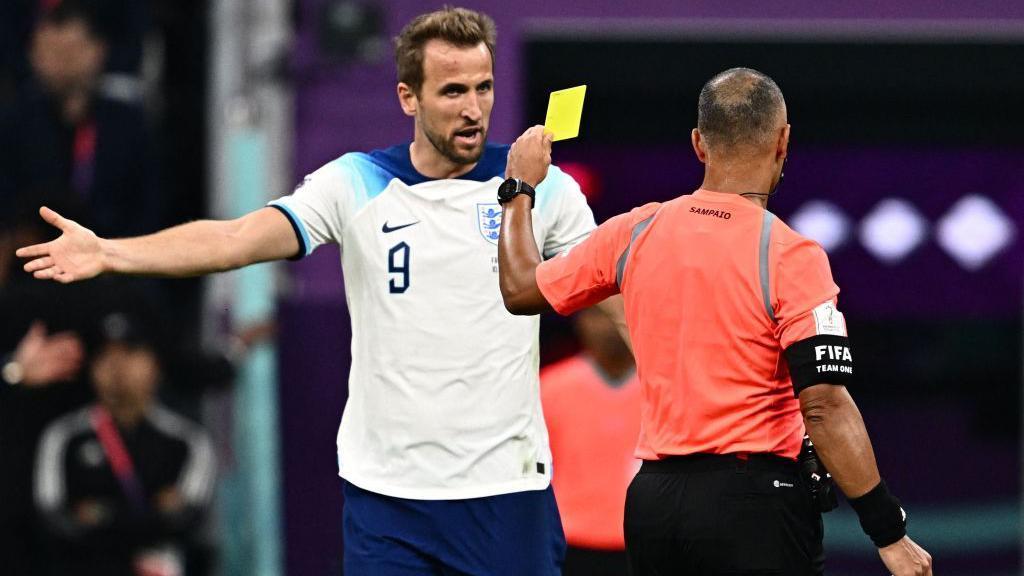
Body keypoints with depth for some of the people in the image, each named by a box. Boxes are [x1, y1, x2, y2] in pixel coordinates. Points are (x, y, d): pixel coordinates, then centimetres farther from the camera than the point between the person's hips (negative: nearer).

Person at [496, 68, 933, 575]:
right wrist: (889, 534, -15)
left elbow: (521, 290, 18)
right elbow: (824, 406, -18)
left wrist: (520, 188, 34)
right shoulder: (790, 256, -12)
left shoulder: (636, 233, 4)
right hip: (755, 502, -6)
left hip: (652, 501, 6)